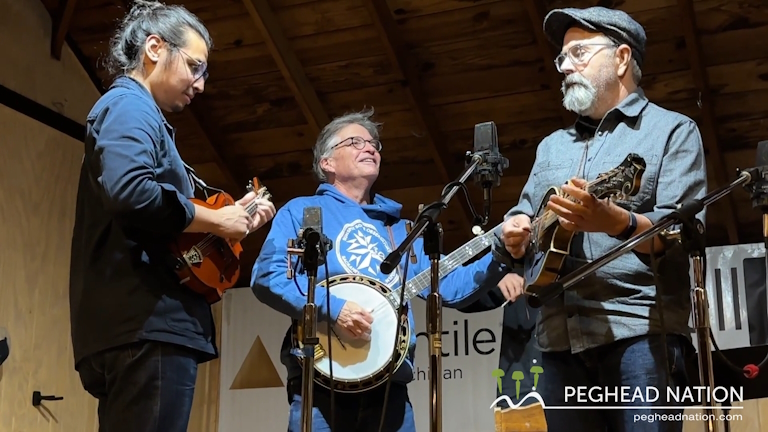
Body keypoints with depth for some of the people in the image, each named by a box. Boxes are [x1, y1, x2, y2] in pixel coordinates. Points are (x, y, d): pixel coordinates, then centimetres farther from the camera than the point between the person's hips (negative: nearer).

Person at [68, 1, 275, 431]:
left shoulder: (135, 111, 28)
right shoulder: (129, 105, -3)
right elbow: (128, 192, -25)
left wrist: (235, 218, 21)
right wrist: (216, 220, -12)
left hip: (139, 324, 10)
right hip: (146, 324, -10)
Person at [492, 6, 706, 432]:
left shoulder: (671, 130, 4)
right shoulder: (552, 146, 23)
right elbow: (519, 224, 20)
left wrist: (614, 221, -28)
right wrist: (512, 234, -4)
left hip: (640, 330, -5)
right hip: (559, 335, 6)